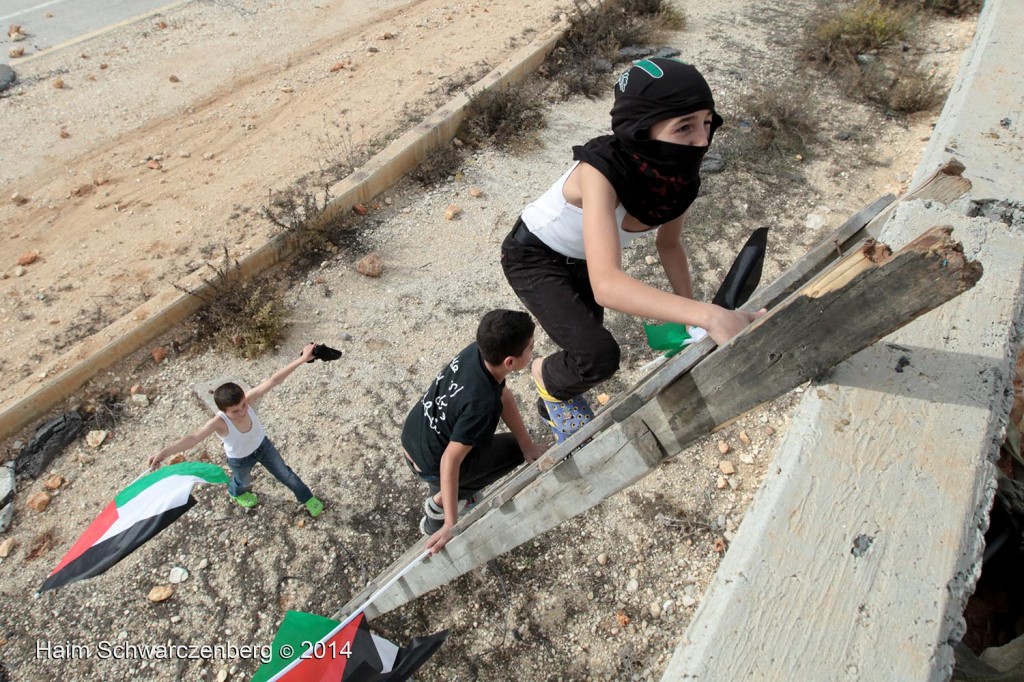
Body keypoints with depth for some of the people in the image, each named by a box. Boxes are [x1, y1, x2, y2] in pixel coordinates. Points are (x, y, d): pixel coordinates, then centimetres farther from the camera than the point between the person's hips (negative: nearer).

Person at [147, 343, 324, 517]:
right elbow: (193, 438, -55)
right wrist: (164, 453, -71)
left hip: (262, 445, 2)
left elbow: (273, 380, -43)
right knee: (243, 481, 31)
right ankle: (236, 492, 69)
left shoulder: (247, 400, -36)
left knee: (285, 474, 18)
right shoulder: (219, 423, -41)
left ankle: (306, 498, 45)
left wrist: (302, 359, -49)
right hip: (239, 459, -2)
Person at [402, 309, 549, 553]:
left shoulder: (476, 352, -16)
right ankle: (439, 503, 9)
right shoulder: (483, 403, -36)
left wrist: (529, 444, -2)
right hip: (430, 465, -7)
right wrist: (451, 525, -25)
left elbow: (503, 395, -2)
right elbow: (450, 461, -31)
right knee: (515, 448, 9)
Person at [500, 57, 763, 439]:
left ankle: (555, 403, 53)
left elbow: (669, 243, 1)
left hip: (582, 259, 7)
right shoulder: (599, 173, -39)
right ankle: (546, 375, 12)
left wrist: (691, 315, -7)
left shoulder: (681, 175, -19)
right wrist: (707, 316, -56)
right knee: (598, 357, -23)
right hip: (534, 258, -6)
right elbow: (606, 284, -50)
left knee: (587, 341, 22)